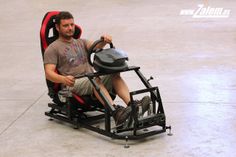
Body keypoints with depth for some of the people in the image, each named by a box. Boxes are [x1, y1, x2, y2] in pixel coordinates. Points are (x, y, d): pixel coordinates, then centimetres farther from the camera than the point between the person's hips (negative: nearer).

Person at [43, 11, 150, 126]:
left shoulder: (81, 42, 25)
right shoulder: (53, 49, 8)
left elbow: (95, 46, 3)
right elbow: (49, 73, -6)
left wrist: (103, 41, -22)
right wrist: (63, 79, -28)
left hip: (91, 80, 6)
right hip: (73, 84, -5)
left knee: (115, 75, -23)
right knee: (95, 79, -36)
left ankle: (132, 106, -43)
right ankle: (116, 112, -56)